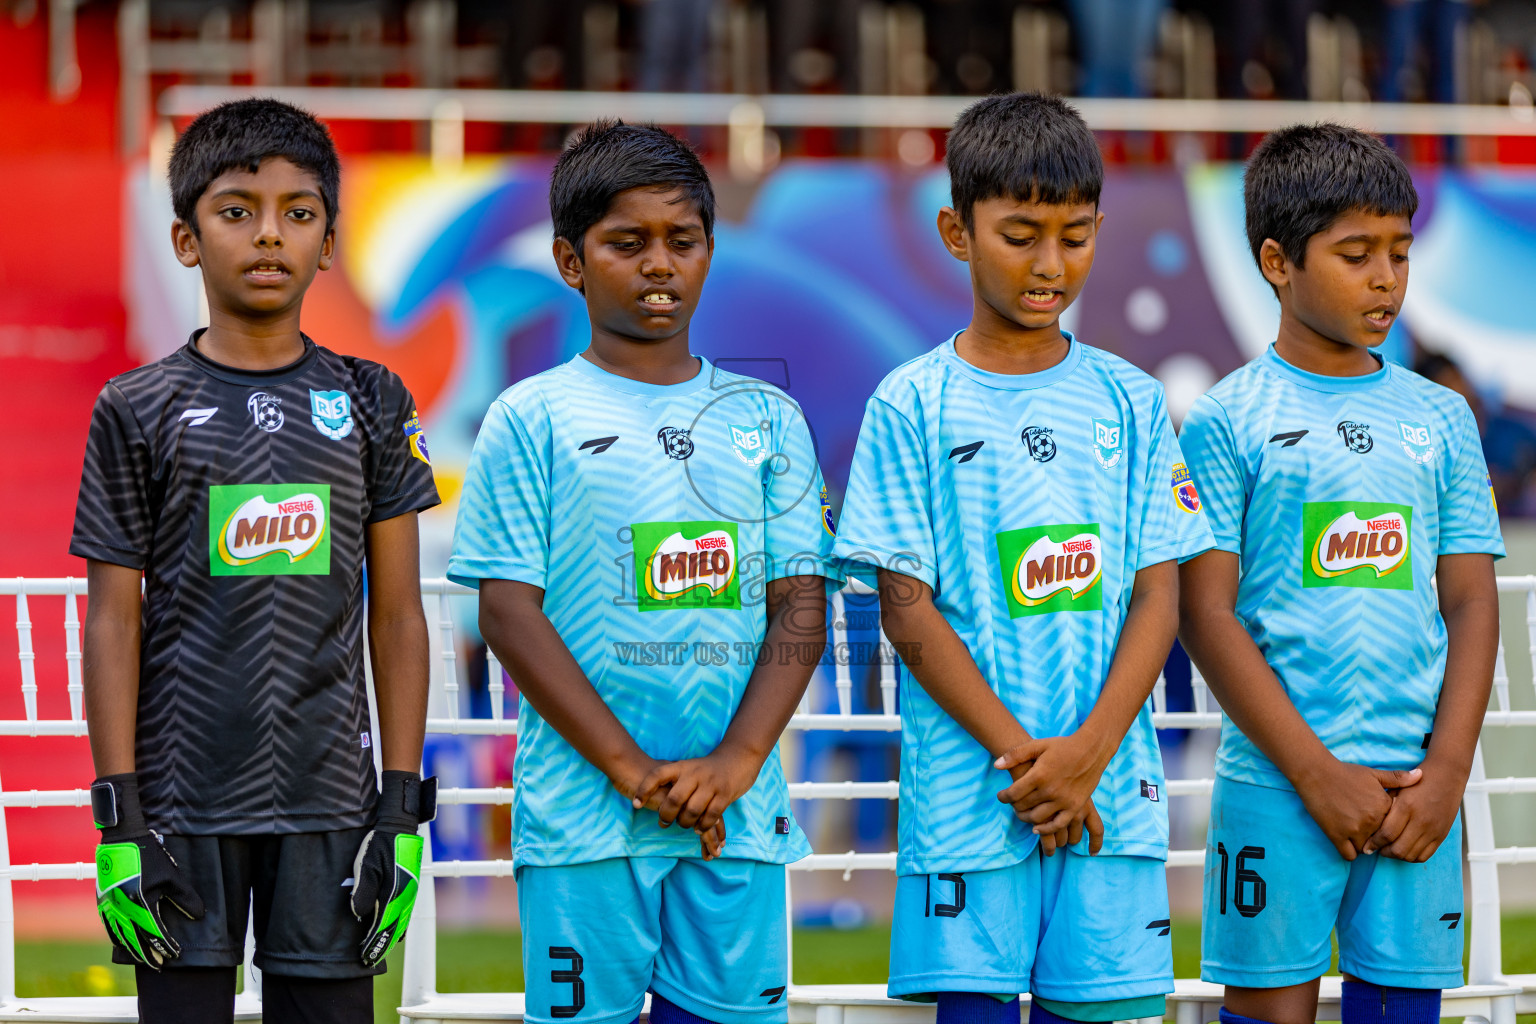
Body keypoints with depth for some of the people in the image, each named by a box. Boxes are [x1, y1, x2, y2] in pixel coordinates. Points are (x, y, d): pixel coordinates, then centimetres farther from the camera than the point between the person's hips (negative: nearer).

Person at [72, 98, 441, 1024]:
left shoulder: (370, 405, 7)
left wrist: (405, 808, 1)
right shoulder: (140, 413, 2)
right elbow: (114, 622, 1)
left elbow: (398, 614, 7)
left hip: (329, 805, 1)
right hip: (188, 802, -1)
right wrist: (121, 820, -5)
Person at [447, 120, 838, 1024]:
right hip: (581, 811, -2)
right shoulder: (533, 420, 2)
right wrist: (632, 769, -11)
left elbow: (800, 608, 6)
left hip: (738, 813, 2)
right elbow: (510, 612, -4)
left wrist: (736, 761, -9)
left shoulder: (765, 420, 11)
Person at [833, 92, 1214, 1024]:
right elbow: (908, 609, -3)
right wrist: (1019, 756, -11)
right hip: (967, 796, -2)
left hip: (1111, 795, 2)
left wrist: (1088, 753, -10)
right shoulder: (915, 407, 1)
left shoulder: (1128, 402, 9)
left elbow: (1158, 595, 4)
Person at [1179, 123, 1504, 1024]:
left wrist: (1447, 772, -4)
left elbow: (1473, 605, 10)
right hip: (1277, 788, -3)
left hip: (1418, 792, 3)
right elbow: (1208, 616, -5)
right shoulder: (1228, 422, 0)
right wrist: (1318, 775, -11)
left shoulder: (1440, 419, 11)